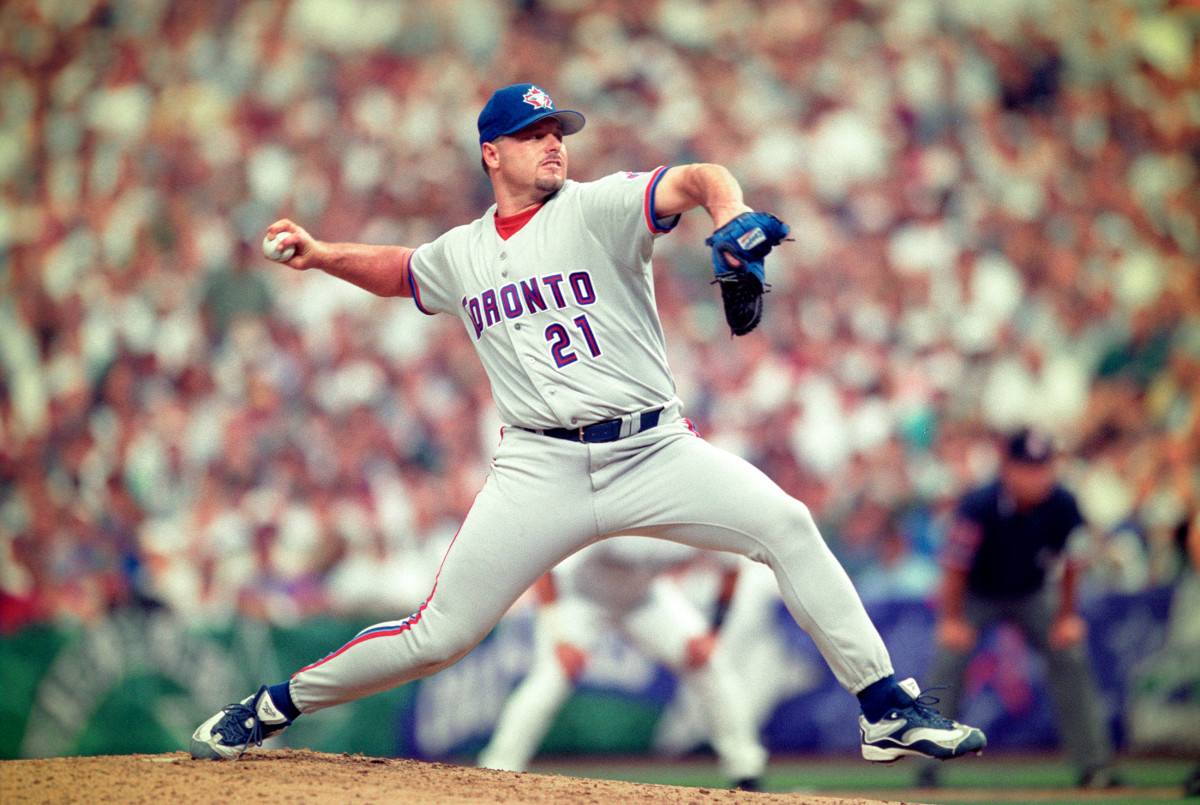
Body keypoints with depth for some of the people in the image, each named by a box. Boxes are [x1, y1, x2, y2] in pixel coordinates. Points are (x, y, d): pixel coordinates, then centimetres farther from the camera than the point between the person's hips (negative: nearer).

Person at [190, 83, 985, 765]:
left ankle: (888, 709, -15)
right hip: (541, 470, 1)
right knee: (438, 636, -3)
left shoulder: (599, 208, 0)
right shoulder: (461, 254, 13)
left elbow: (699, 180, -17)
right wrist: (323, 255, 17)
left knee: (786, 524, -21)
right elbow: (398, 270, 35)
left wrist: (732, 214, -40)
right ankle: (277, 705, 18)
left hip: (653, 450, -1)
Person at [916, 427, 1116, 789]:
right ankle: (928, 766, -10)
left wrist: (1067, 617, -3)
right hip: (976, 596, -3)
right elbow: (955, 565, -21)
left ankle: (1093, 765, -2)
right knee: (948, 661, -18)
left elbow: (1069, 563, -8)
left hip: (1032, 596, 3)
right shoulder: (979, 506, -32)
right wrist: (952, 620, -17)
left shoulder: (1061, 505, -23)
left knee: (1070, 657, -8)